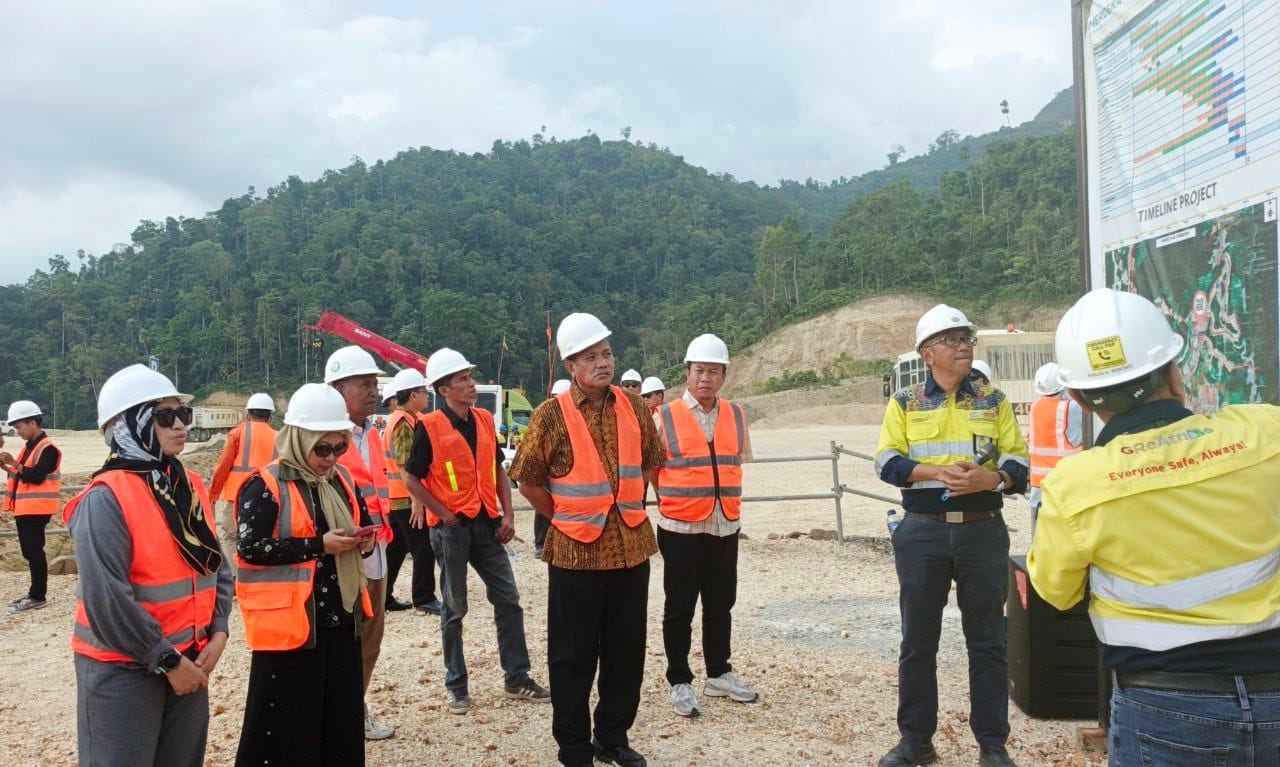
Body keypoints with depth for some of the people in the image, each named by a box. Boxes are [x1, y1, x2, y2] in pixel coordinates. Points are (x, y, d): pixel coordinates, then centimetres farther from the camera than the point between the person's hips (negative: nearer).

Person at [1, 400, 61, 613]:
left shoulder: (47, 448, -13)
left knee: (34, 551, -6)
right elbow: (23, 476, 20)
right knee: (29, 552, 13)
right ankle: (35, 593, 20)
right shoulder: (29, 446, 16)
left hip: (37, 509, -9)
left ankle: (37, 596, -2)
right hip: (23, 507, 9)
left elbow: (37, 477, -21)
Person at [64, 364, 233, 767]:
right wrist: (166, 660, -16)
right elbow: (106, 599, -22)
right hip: (122, 667, -7)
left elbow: (217, 565, 9)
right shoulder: (105, 500, -18)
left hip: (190, 661, 7)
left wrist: (217, 633, -3)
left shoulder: (192, 487, 5)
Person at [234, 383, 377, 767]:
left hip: (340, 619, 7)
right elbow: (250, 549, -17)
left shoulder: (341, 481, 10)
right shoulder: (263, 486, -11)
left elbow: (363, 523, 22)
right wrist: (319, 545, -20)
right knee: (286, 725, 2)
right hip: (288, 623, -6)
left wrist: (363, 540, -3)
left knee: (342, 720, 14)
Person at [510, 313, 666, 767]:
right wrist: (565, 519, 1)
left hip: (631, 547, 4)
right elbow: (528, 479, -3)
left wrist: (630, 506, 11)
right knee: (574, 656, 6)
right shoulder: (552, 414, -9)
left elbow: (651, 461, 17)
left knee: (627, 652, 14)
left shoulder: (633, 407, 3)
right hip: (577, 551, -4)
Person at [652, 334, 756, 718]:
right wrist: (675, 503, -1)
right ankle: (679, 682, 16)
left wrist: (726, 499, 9)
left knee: (721, 605, 14)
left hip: (725, 527, 4)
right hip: (681, 528, -4)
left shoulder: (736, 416, 7)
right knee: (679, 609, 5)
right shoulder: (665, 416, -6)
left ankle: (719, 675, 29)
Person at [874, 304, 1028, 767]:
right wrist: (937, 472, -19)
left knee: (987, 641, 7)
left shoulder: (993, 400, 8)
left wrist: (990, 477, -18)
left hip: (983, 532, 1)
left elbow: (1017, 460, 3)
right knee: (918, 641, 7)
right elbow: (887, 462, -3)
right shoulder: (904, 402, 5)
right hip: (922, 533, 0)